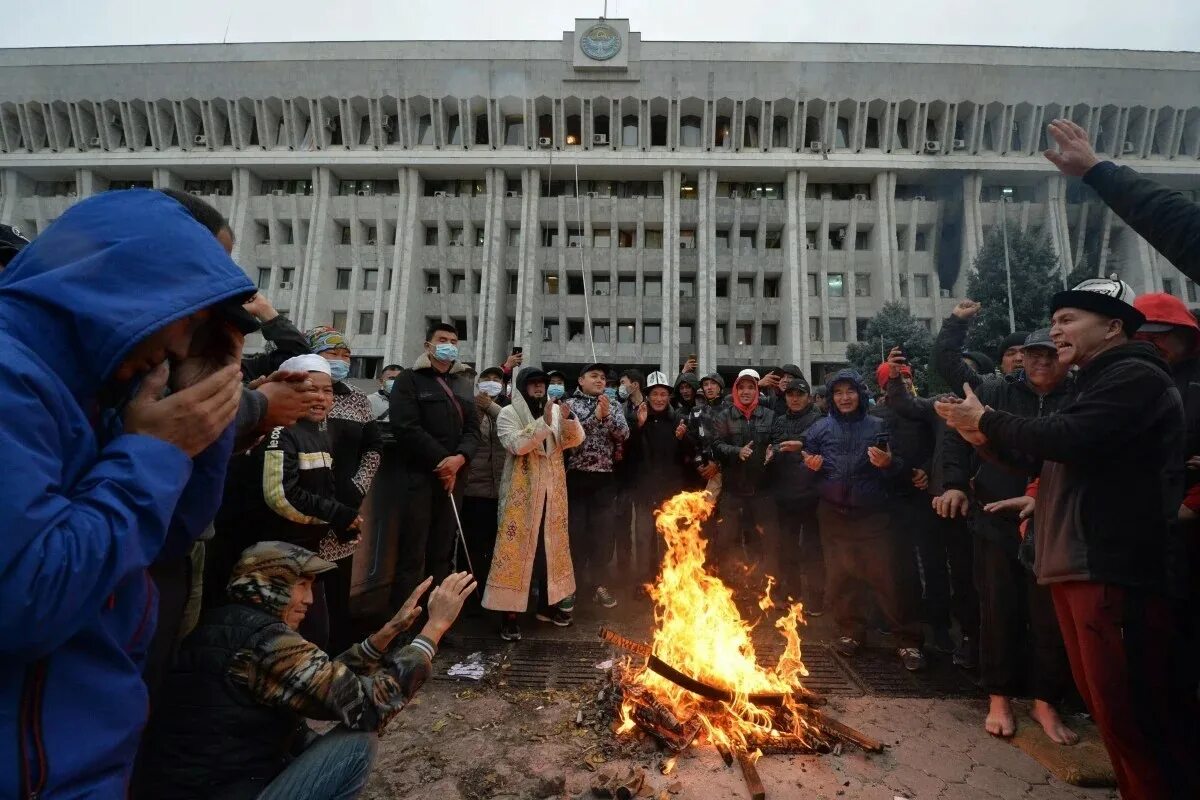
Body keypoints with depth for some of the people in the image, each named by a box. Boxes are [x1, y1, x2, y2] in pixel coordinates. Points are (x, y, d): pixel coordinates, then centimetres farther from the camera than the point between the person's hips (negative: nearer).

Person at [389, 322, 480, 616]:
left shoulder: (463, 385, 19)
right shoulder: (409, 379, 2)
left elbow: (473, 428, 9)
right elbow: (406, 427, -11)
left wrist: (459, 458, -10)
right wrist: (441, 461, -12)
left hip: (453, 475, 5)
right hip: (420, 473, -5)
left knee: (442, 551, 10)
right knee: (412, 552, -5)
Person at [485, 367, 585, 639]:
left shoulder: (555, 410, 7)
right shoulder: (508, 413, -5)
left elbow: (575, 440, 0)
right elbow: (516, 445, -20)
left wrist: (568, 420, -18)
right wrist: (545, 422, -24)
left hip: (552, 489, 5)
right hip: (522, 490, -5)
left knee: (552, 544, 11)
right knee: (517, 546, -4)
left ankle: (547, 603, 25)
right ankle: (509, 611, 4)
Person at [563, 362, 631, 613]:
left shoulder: (613, 405, 12)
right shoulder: (571, 403, 4)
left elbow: (623, 434, 0)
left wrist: (607, 414, -14)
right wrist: (595, 415, -15)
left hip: (605, 477, 3)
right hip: (577, 476, -2)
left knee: (603, 532, 5)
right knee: (575, 531, -1)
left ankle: (599, 584, 19)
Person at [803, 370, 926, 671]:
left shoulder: (879, 427, 3)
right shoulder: (820, 429, 7)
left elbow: (903, 474, 4)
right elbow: (806, 468, 15)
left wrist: (889, 464, -17)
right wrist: (810, 466, -8)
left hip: (873, 516, -2)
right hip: (833, 516, 2)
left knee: (889, 577, -2)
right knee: (840, 578, 11)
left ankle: (908, 641, 15)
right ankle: (850, 631, 30)